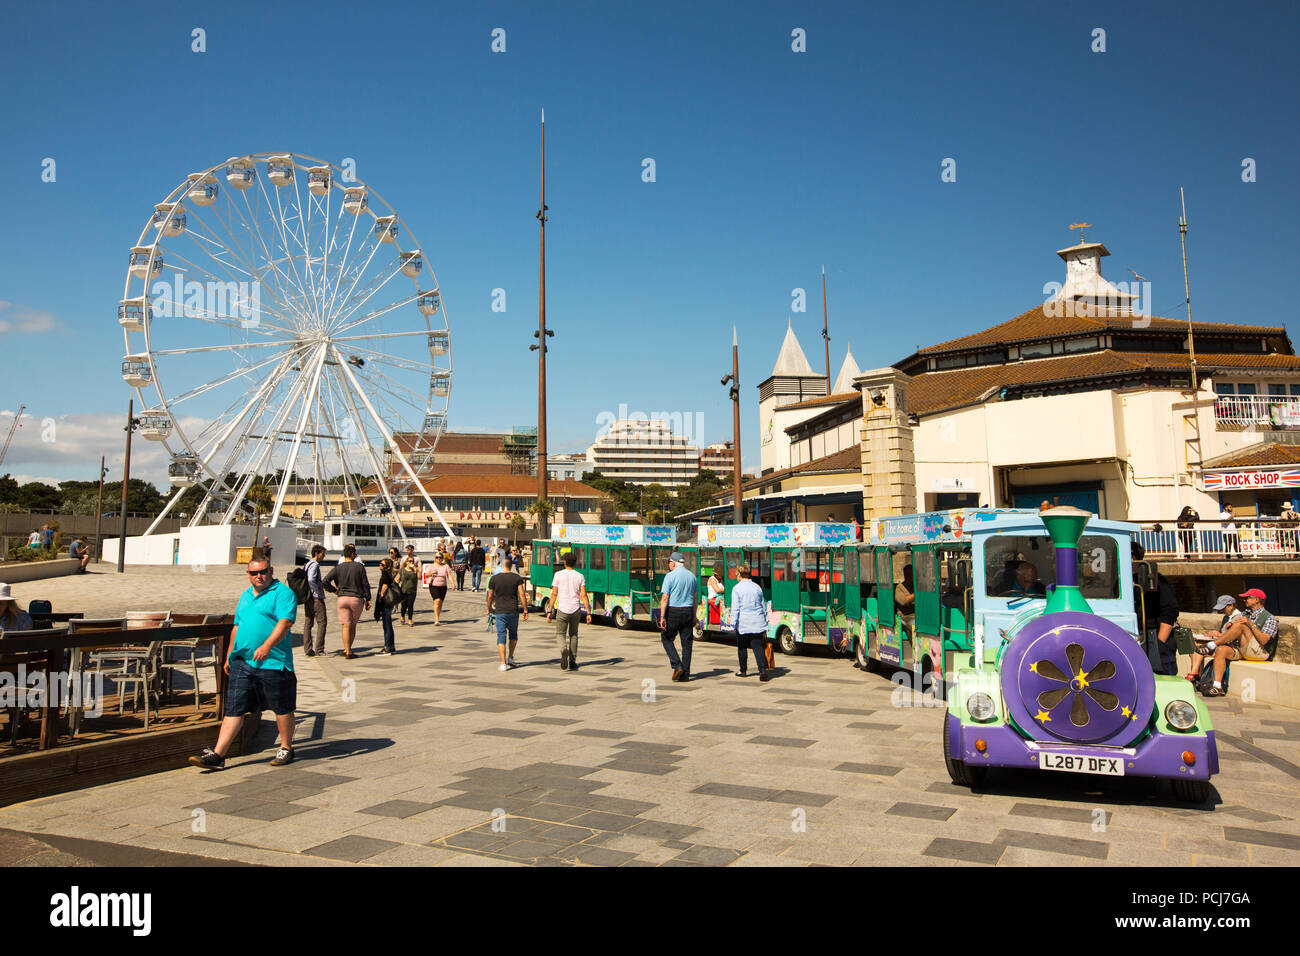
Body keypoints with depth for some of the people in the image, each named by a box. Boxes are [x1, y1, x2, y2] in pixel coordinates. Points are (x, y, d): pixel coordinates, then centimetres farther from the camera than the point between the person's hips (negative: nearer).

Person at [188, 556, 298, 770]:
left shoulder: (283, 592, -6)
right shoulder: (246, 596, 18)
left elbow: (285, 622, -19)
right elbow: (237, 626, 26)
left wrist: (267, 645, -31)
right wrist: (229, 655, 23)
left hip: (273, 663, -6)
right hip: (242, 663, 6)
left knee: (282, 708, 6)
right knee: (233, 709, 4)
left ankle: (286, 749, 21)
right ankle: (217, 754, 5)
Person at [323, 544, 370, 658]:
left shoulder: (337, 568, 0)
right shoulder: (359, 567, -2)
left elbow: (325, 581, -11)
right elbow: (365, 584, 0)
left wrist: (333, 590, 6)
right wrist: (367, 599, 7)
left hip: (342, 598, 0)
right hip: (357, 598, 0)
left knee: (346, 626, 1)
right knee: (353, 625, 13)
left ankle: (348, 651, -5)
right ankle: (347, 649, 17)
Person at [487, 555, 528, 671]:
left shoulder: (494, 578, -1)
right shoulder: (517, 578, -2)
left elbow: (490, 596, 4)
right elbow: (521, 595, -6)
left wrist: (488, 609, 19)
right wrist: (525, 610, -1)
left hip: (499, 611, -1)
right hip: (513, 611, 1)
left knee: (501, 637, 1)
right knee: (513, 634, 21)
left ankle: (503, 663, -5)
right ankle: (510, 657, 23)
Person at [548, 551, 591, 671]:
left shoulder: (558, 575, -3)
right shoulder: (579, 576, 2)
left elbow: (554, 594, -5)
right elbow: (584, 595, -4)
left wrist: (550, 611, 1)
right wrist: (588, 613, -2)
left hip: (562, 610, -2)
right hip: (575, 609, 2)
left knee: (560, 634, 10)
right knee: (573, 635, 17)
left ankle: (564, 650, -22)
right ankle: (572, 662, 16)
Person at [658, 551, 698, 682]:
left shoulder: (670, 576, -8)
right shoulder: (692, 576, 9)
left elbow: (665, 598, -13)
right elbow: (696, 598, 12)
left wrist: (662, 617, -12)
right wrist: (693, 616, 18)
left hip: (673, 611, -5)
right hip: (688, 612, 5)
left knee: (667, 638, 11)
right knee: (687, 643, 7)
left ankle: (677, 666, -3)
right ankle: (685, 674, 8)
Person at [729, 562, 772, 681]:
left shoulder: (737, 588, -5)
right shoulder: (757, 587, 10)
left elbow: (735, 608, -8)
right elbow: (763, 606, 15)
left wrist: (733, 624, -3)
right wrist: (765, 625, 22)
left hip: (743, 623, -3)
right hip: (757, 622, 3)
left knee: (742, 647, 12)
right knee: (758, 646, -2)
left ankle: (743, 670, 22)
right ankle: (763, 669, -17)